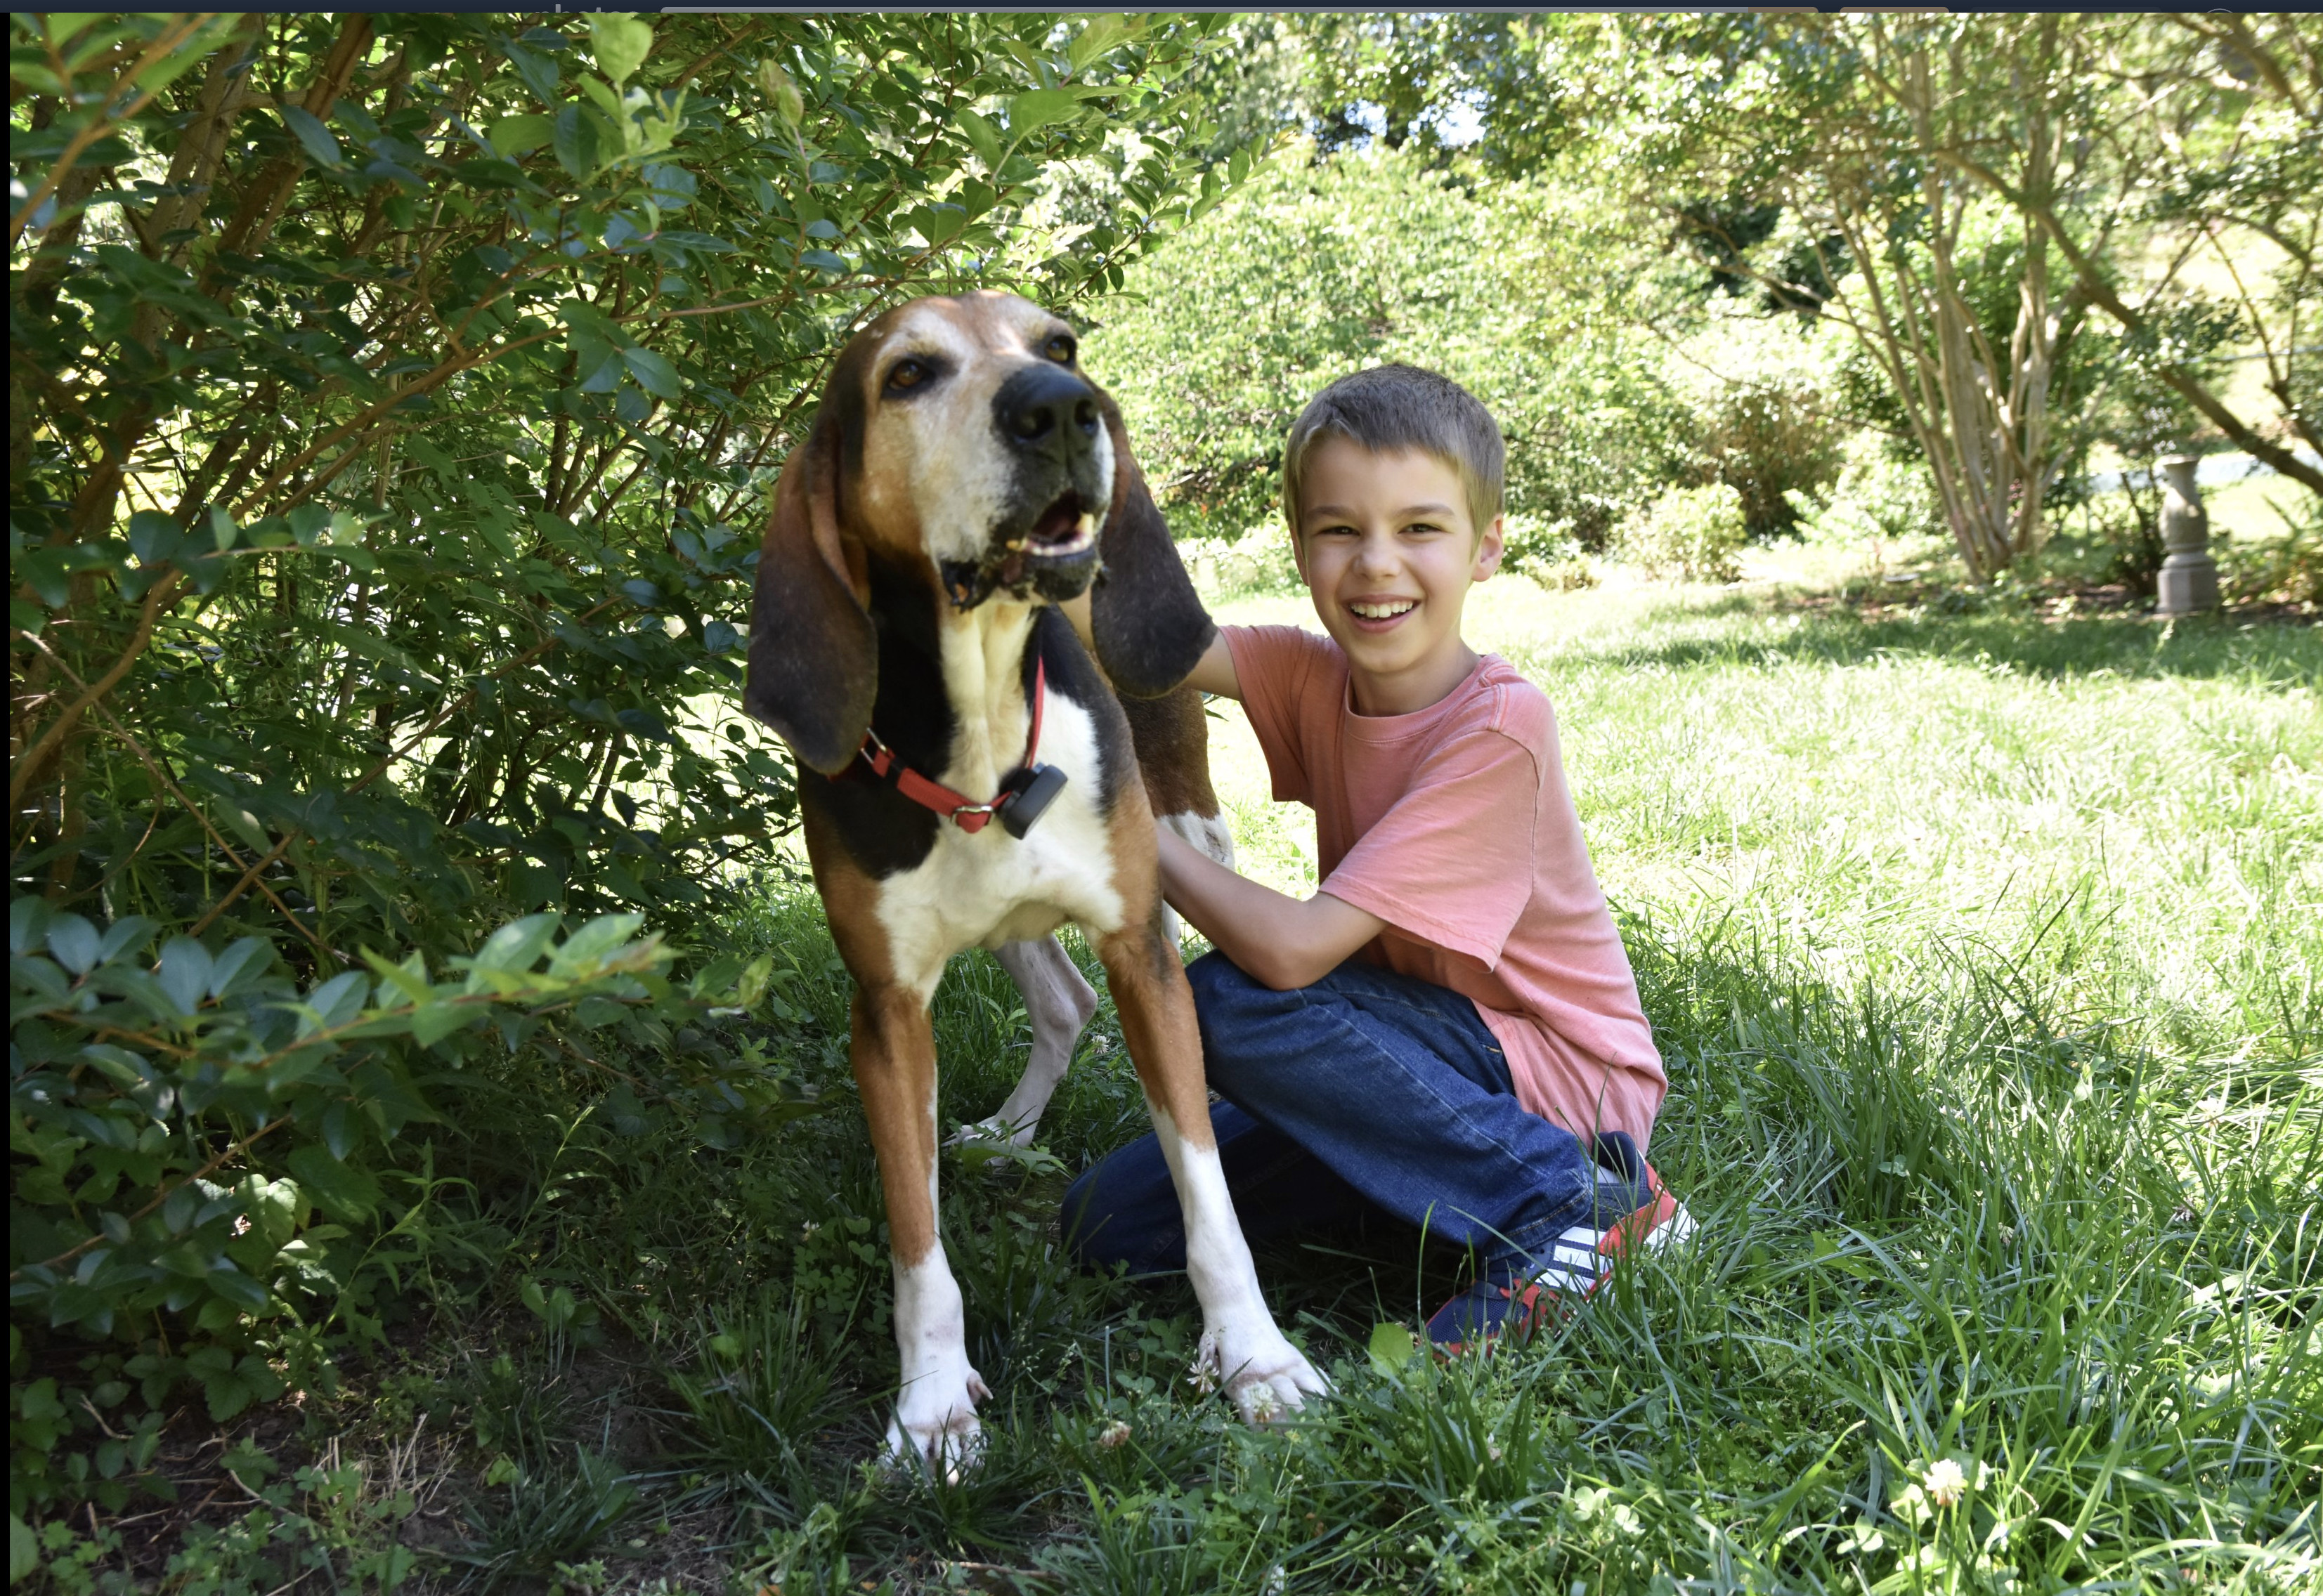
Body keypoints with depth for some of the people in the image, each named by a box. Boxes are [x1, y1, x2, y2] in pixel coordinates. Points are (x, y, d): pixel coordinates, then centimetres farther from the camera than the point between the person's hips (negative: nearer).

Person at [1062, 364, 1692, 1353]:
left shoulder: (1499, 726, -24)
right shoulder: (1317, 678, -2)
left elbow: (1292, 948, -28)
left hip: (1563, 1081, -7)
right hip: (1431, 1060, 7)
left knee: (1230, 1000, -27)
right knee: (1107, 1224, -3)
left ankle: (1569, 1198, -15)